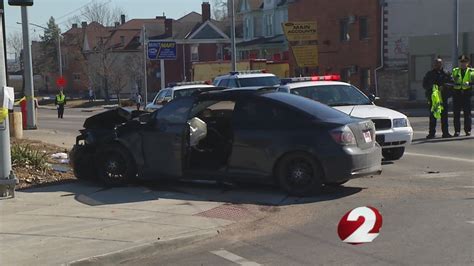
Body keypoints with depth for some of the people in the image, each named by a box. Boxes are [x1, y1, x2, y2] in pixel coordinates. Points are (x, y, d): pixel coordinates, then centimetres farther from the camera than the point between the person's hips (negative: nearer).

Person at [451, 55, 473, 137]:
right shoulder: (455, 71, 15)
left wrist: (469, 83, -25)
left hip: (467, 94, -1)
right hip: (457, 93, 2)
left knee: (467, 113, 0)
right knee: (456, 113, 0)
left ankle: (468, 130, 7)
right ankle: (457, 131, 3)